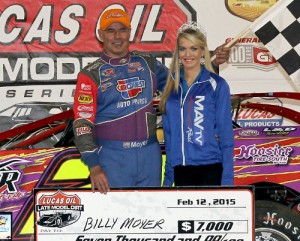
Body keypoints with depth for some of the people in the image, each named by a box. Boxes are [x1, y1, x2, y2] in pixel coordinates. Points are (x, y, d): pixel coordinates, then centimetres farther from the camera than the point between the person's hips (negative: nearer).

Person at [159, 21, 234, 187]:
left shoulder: (217, 85, -2)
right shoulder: (172, 86, 9)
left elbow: (226, 135, -3)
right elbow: (169, 135, 13)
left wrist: (227, 180, -8)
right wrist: (168, 177, 12)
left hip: (209, 169, -4)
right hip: (180, 171, 4)